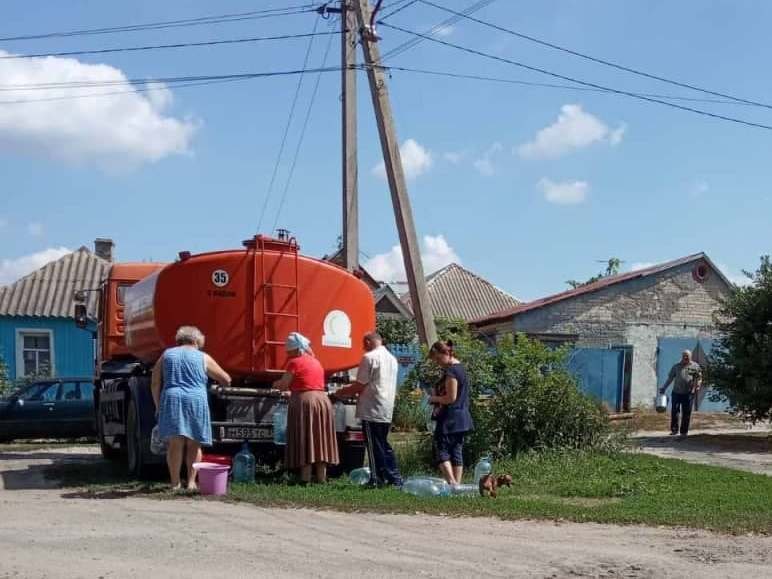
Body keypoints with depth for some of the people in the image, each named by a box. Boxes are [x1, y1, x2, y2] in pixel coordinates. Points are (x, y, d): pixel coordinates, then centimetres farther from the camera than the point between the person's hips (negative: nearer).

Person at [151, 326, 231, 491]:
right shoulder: (203, 358, 10)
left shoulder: (166, 355, 15)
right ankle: (191, 482, 5)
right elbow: (226, 379, 14)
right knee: (193, 444, 7)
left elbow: (155, 383, 11)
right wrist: (223, 384, 35)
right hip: (195, 401, -1)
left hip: (171, 399, 1)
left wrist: (158, 405, 15)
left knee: (175, 443, 1)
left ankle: (175, 483, 1)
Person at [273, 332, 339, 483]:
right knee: (320, 442, 9)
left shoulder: (295, 362, -5)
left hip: (304, 402, -7)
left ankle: (305, 478, -8)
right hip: (323, 401, 7)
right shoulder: (316, 362, 18)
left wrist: (275, 384, 14)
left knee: (304, 442, -4)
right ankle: (321, 478, 10)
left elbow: (283, 384, -6)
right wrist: (292, 390, 26)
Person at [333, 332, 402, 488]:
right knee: (384, 445, 14)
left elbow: (360, 385, -12)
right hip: (387, 410, 8)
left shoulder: (369, 357, -11)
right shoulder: (392, 358, 14)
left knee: (374, 446, -1)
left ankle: (377, 479, 1)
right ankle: (395, 478, 13)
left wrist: (342, 392, 4)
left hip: (371, 410, -8)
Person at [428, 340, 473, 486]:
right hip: (461, 418, 10)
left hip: (450, 418, -10)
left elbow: (451, 398, -20)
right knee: (457, 452, 10)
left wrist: (434, 398, -5)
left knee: (441, 450, -5)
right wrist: (437, 392, 12)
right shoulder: (460, 368, 13)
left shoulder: (451, 371, -17)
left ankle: (451, 483, -15)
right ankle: (457, 485, 12)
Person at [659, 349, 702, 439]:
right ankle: (674, 429, 3)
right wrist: (664, 388, 9)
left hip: (688, 394, -1)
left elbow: (699, 378, 7)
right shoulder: (676, 366, 13)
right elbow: (670, 378, 15)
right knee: (674, 411, -5)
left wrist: (697, 386, -12)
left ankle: (684, 431, 10)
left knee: (686, 413, 2)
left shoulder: (695, 366, 8)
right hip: (676, 392, 1)